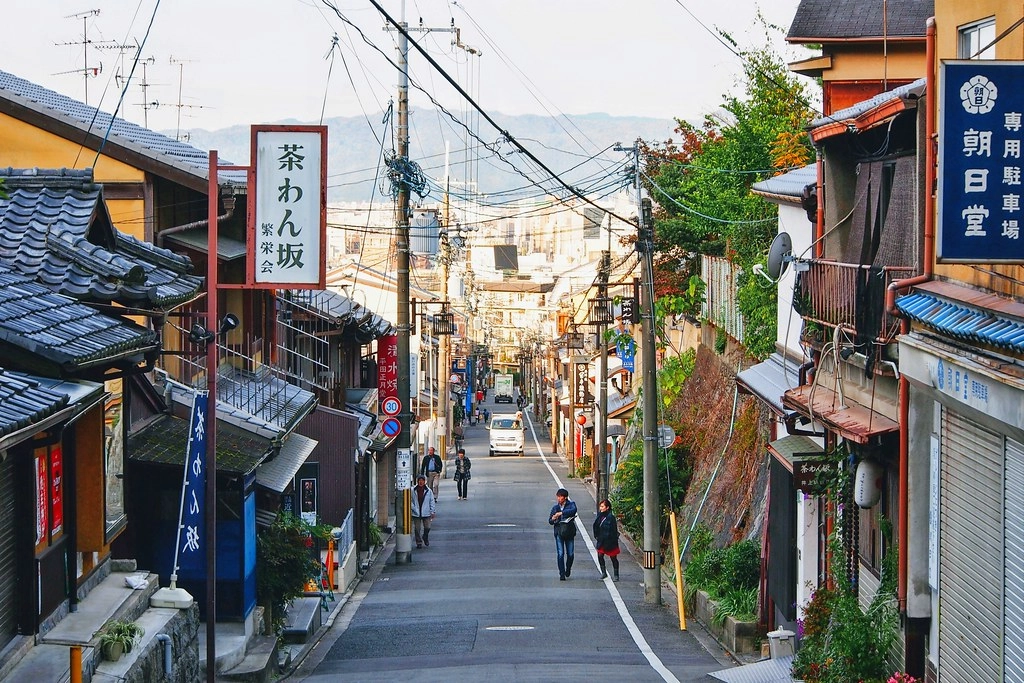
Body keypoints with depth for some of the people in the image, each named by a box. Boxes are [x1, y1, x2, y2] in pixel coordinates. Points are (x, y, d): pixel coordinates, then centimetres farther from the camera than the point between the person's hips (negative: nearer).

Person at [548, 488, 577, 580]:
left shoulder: (571, 504, 2)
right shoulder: (555, 507, 11)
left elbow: (573, 510, -22)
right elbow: (550, 521, 13)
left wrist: (561, 513, -28)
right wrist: (553, 519, -11)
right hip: (559, 532, 1)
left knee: (570, 554, 2)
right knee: (560, 554, -6)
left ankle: (568, 569, 29)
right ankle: (562, 574, -3)